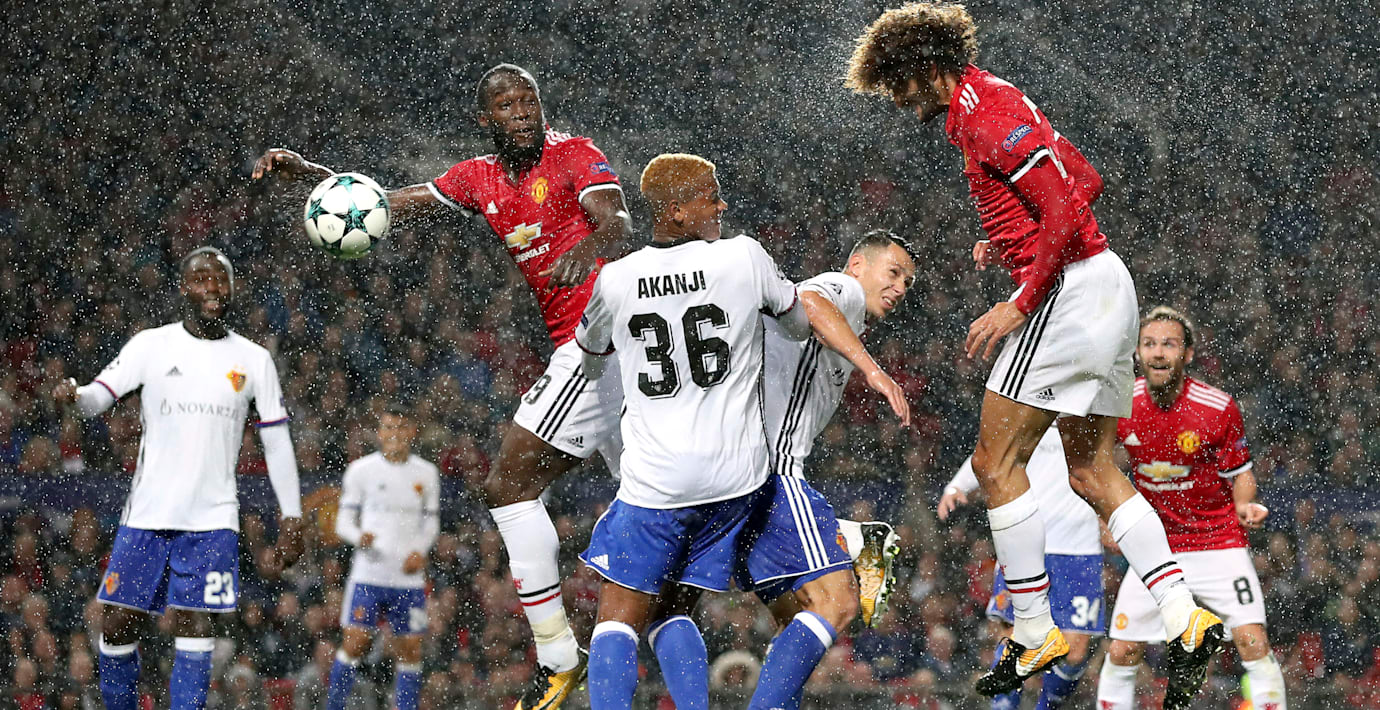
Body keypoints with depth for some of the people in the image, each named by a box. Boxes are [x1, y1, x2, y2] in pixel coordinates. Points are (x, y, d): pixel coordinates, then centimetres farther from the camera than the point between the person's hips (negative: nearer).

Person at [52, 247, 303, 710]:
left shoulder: (253, 360, 7)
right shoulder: (151, 346, 4)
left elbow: (277, 442, 10)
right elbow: (100, 396, -6)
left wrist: (291, 521, 6)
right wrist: (74, 396, -31)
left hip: (212, 520, 0)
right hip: (146, 515, 1)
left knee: (193, 625, -10)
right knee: (118, 625, -1)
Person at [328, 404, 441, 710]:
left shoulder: (426, 473, 8)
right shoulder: (361, 470, 0)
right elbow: (343, 521, 3)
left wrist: (420, 551, -3)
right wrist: (360, 537, -19)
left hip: (409, 578, 2)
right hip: (368, 573, -2)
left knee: (410, 649, 2)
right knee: (354, 643, -8)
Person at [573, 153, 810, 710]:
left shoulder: (616, 282, -2)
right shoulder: (744, 258, -4)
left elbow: (589, 364, 18)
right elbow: (800, 325, 15)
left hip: (654, 479, -2)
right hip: (734, 475, 2)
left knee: (620, 618, 4)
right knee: (674, 610, 14)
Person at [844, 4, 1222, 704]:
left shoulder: (986, 113, -15)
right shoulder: (991, 103, 17)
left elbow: (1065, 212, -21)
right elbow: (1086, 181, 23)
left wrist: (1018, 306, -18)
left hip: (1066, 289, -11)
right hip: (1106, 285, 11)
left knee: (997, 463, -4)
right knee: (1091, 470, 11)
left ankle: (1034, 634, -1)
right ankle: (1185, 621, 2)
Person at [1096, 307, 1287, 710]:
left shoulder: (1219, 408, -15)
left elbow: (1239, 473, -2)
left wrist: (1245, 507, -22)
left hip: (1219, 541, -3)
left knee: (1252, 642, -16)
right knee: (1122, 653, 0)